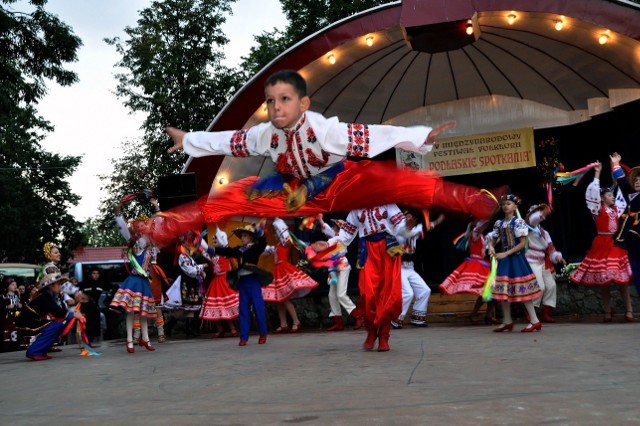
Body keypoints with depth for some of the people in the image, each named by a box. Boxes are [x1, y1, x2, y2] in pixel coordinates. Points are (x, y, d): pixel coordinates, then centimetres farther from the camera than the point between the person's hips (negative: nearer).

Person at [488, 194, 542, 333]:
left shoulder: (518, 222, -9)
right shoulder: (499, 223, 8)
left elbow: (523, 243, -13)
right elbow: (493, 240, 16)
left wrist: (506, 253, -18)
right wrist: (491, 247, -8)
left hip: (516, 258, -6)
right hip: (504, 259, 7)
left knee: (521, 289, -7)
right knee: (503, 289, 7)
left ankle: (535, 321, 0)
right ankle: (507, 321, 17)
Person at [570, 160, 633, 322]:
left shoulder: (616, 208, 12)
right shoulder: (598, 209, -1)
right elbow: (593, 192, -12)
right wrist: (597, 174, -10)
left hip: (616, 244, 4)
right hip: (603, 244, -4)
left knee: (623, 279, 1)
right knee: (603, 280, 1)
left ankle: (628, 310, 4)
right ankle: (608, 312, 8)